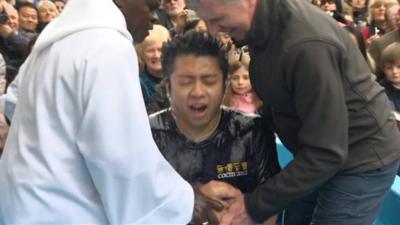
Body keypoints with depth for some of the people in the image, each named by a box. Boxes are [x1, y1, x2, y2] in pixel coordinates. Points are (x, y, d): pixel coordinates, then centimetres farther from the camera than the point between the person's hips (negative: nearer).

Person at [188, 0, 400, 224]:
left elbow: (326, 153, -29)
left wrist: (255, 205, -25)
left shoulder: (308, 45, -33)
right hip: (317, 152, 7)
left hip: (361, 161, -7)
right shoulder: (265, 22, -7)